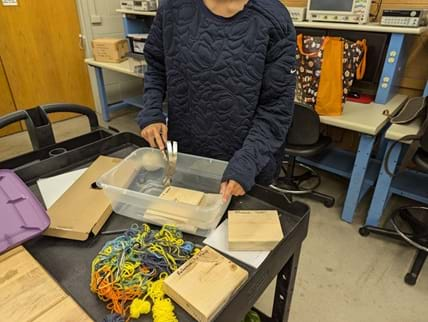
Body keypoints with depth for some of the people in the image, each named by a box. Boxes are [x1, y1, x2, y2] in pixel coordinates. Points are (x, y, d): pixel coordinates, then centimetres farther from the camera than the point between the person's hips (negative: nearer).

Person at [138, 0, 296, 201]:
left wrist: (248, 162, -24)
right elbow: (155, 65, 8)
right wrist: (151, 113, -7)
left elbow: (276, 106, -14)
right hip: (184, 154, 3)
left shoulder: (273, 20, -15)